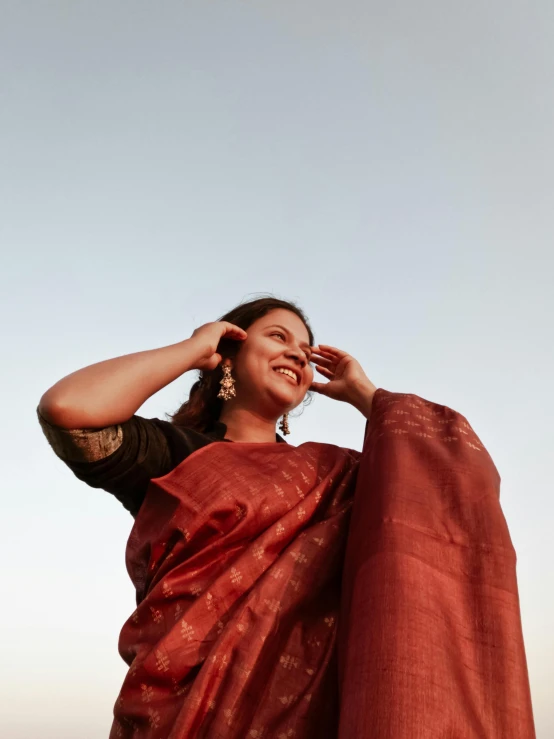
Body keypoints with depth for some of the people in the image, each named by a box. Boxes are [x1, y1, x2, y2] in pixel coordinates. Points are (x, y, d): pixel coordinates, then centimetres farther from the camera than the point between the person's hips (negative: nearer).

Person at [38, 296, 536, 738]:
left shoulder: (330, 473, 19)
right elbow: (68, 408, -9)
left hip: (318, 698, 6)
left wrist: (361, 393, 19)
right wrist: (192, 349, 3)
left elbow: (453, 463, 11)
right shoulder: (173, 453, 10)